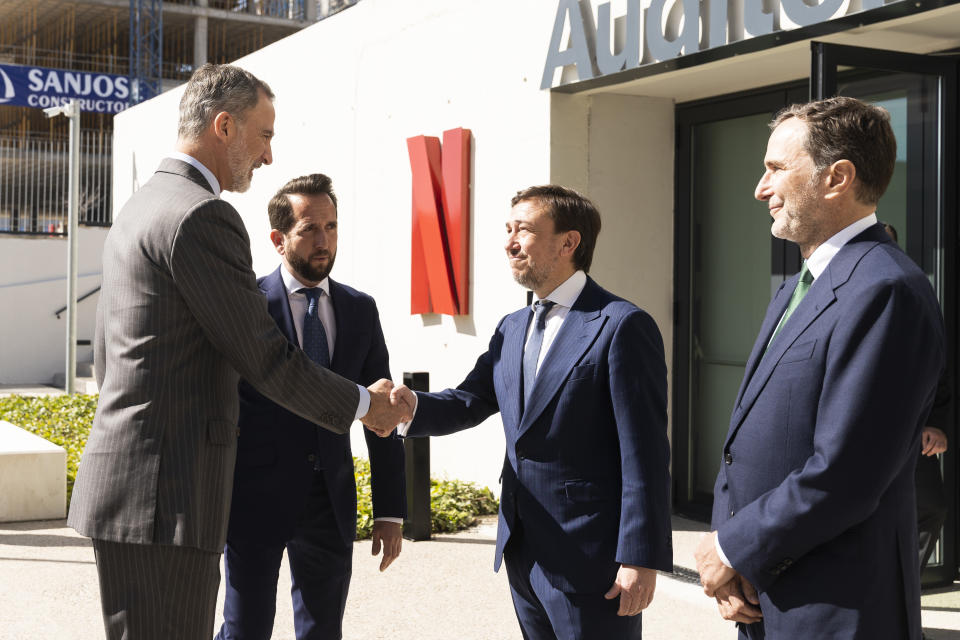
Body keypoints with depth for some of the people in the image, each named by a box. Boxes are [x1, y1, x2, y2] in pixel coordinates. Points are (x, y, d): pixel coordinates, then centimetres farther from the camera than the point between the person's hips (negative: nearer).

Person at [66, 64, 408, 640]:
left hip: (121, 482, 10)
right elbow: (265, 358, -13)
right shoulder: (203, 215, -14)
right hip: (164, 500, -10)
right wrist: (363, 403, 1)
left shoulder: (138, 209, 18)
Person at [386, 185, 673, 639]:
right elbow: (471, 401, 8)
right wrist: (414, 406, -13)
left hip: (588, 563, -7)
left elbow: (644, 453, -16)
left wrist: (641, 559, -19)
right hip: (523, 553, 8)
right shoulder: (512, 329, 13)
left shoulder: (623, 326, -12)